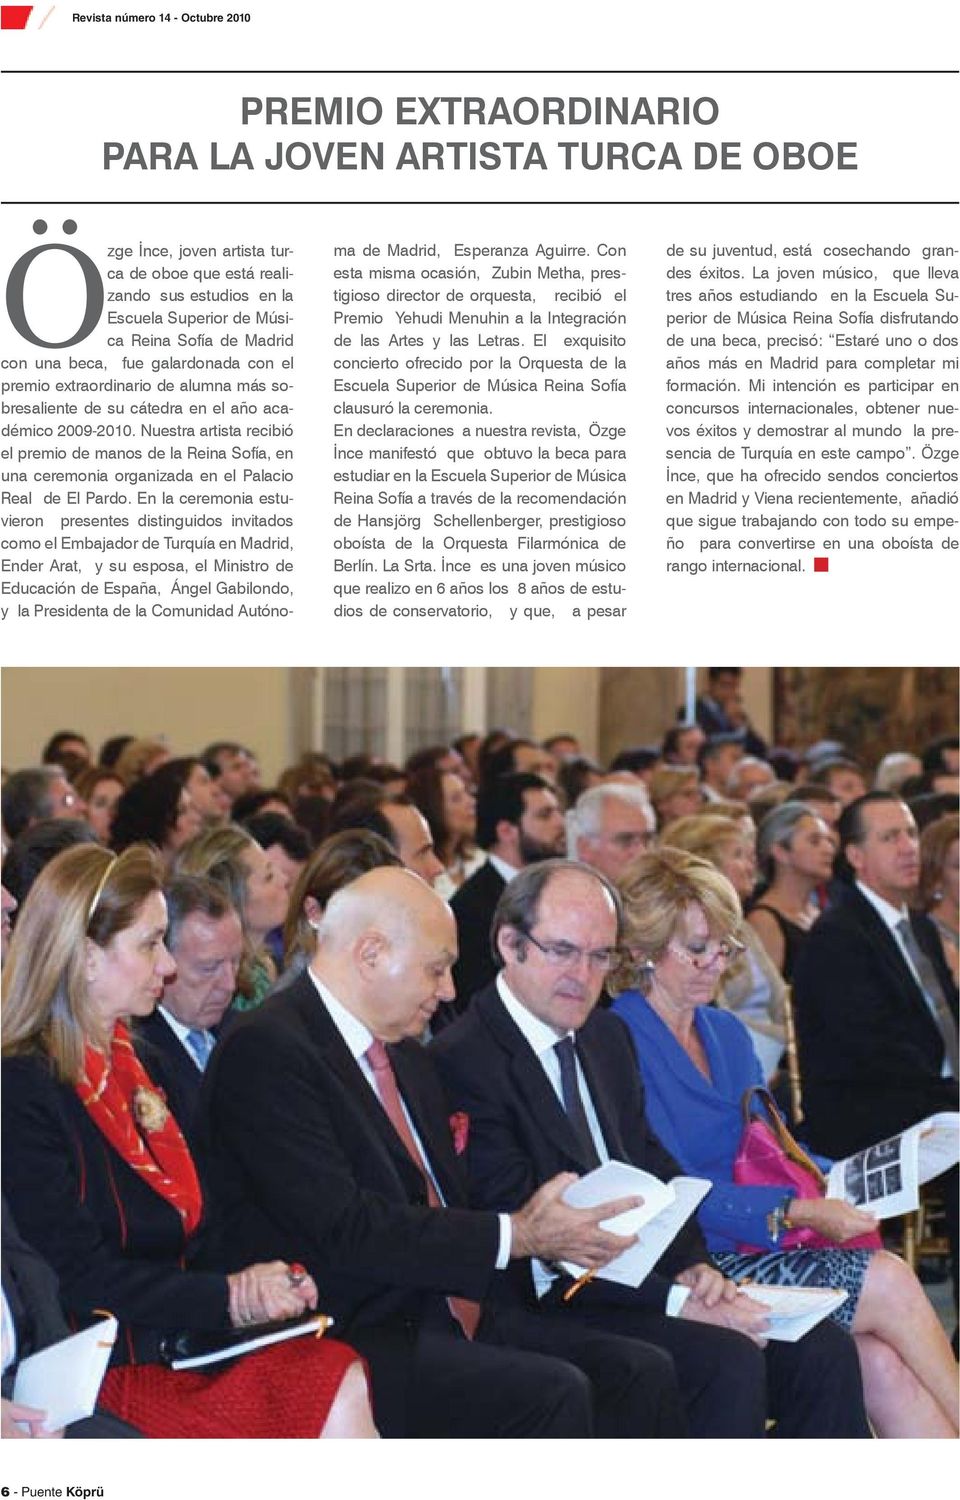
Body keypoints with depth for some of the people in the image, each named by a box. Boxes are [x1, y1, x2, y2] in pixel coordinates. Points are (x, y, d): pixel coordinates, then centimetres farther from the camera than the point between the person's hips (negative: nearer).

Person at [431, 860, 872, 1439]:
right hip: (543, 1311, -8)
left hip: (639, 1280, 9)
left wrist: (692, 1265, -2)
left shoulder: (609, 1037, 16)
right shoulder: (464, 1061, -13)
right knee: (729, 1362, -27)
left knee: (821, 1352, -8)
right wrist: (675, 1300, -20)